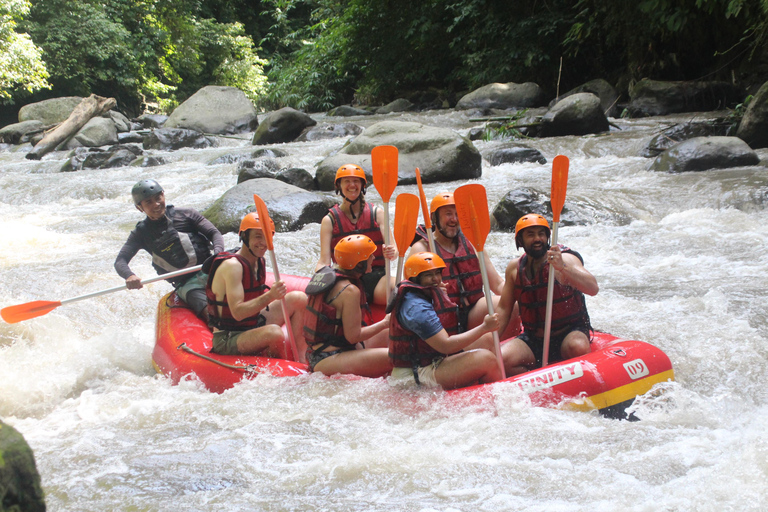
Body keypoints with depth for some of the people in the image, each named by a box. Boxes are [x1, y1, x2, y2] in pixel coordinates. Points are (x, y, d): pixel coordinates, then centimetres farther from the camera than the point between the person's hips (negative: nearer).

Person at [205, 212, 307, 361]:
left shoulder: (259, 261, 6)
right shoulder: (232, 265, -22)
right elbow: (237, 312, -31)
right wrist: (270, 296, -39)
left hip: (254, 326, 10)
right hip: (227, 340, -10)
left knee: (299, 298, 2)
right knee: (275, 333, -37)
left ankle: (300, 358, -4)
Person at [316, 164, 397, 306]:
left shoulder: (377, 213, 14)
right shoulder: (330, 220, 11)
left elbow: (393, 248, 3)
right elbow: (324, 261, 3)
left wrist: (392, 253, -23)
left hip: (377, 277, 1)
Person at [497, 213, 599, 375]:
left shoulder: (565, 259, -12)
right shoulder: (514, 268, 2)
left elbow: (593, 289, -29)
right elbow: (503, 309, 10)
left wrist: (563, 268, -43)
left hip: (570, 333, -3)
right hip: (533, 340, 4)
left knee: (578, 347, -37)